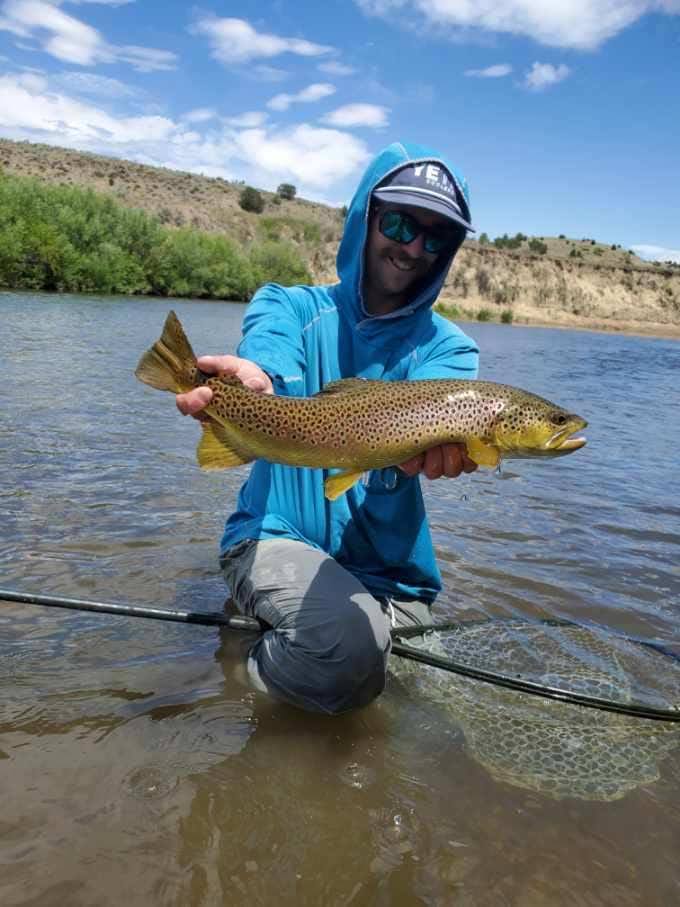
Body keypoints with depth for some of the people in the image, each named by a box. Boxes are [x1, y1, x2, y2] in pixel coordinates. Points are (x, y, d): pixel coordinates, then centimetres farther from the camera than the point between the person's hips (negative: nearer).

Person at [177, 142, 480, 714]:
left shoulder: (448, 348, 1)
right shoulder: (290, 307, 0)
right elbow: (268, 360, -24)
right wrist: (250, 381, -49)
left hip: (392, 572, 4)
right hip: (277, 537, -4)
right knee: (350, 640, -32)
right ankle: (243, 676, 2)